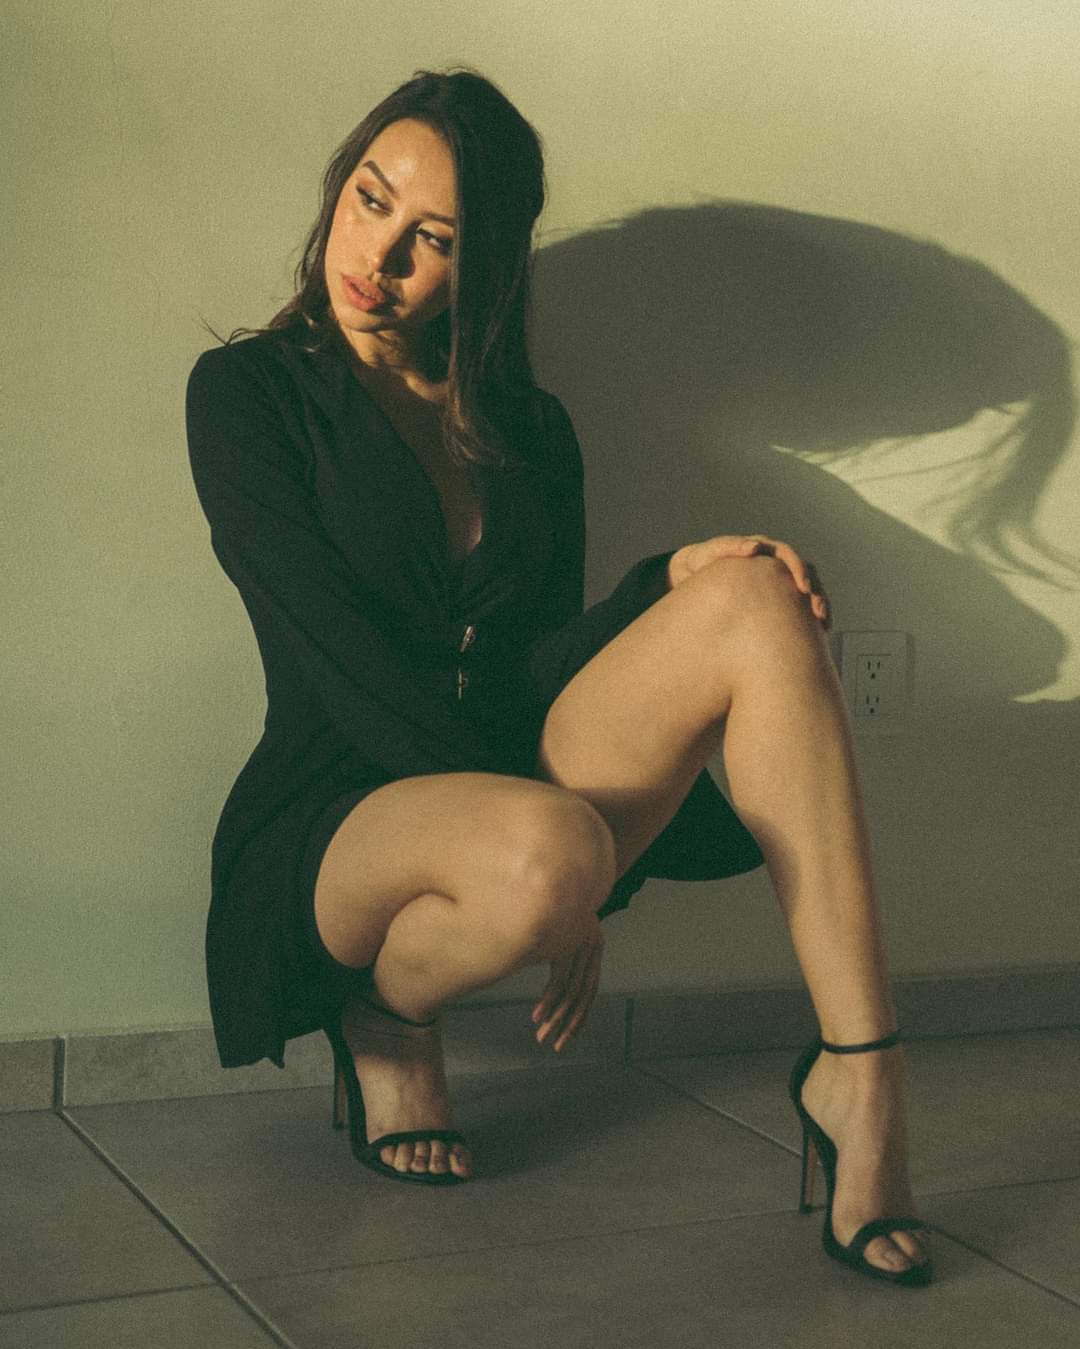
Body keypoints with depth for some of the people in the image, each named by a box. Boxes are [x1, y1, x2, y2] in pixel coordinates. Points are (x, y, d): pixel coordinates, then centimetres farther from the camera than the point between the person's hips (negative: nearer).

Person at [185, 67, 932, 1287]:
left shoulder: (528, 429, 14)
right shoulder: (248, 392, -1)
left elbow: (547, 655, 10)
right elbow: (339, 652, -11)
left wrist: (673, 579, -11)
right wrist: (556, 883, -17)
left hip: (522, 771, 5)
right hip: (336, 813, -4)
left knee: (753, 604, -20)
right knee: (544, 849, -40)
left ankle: (860, 1073, -24)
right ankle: (388, 1015, -3)